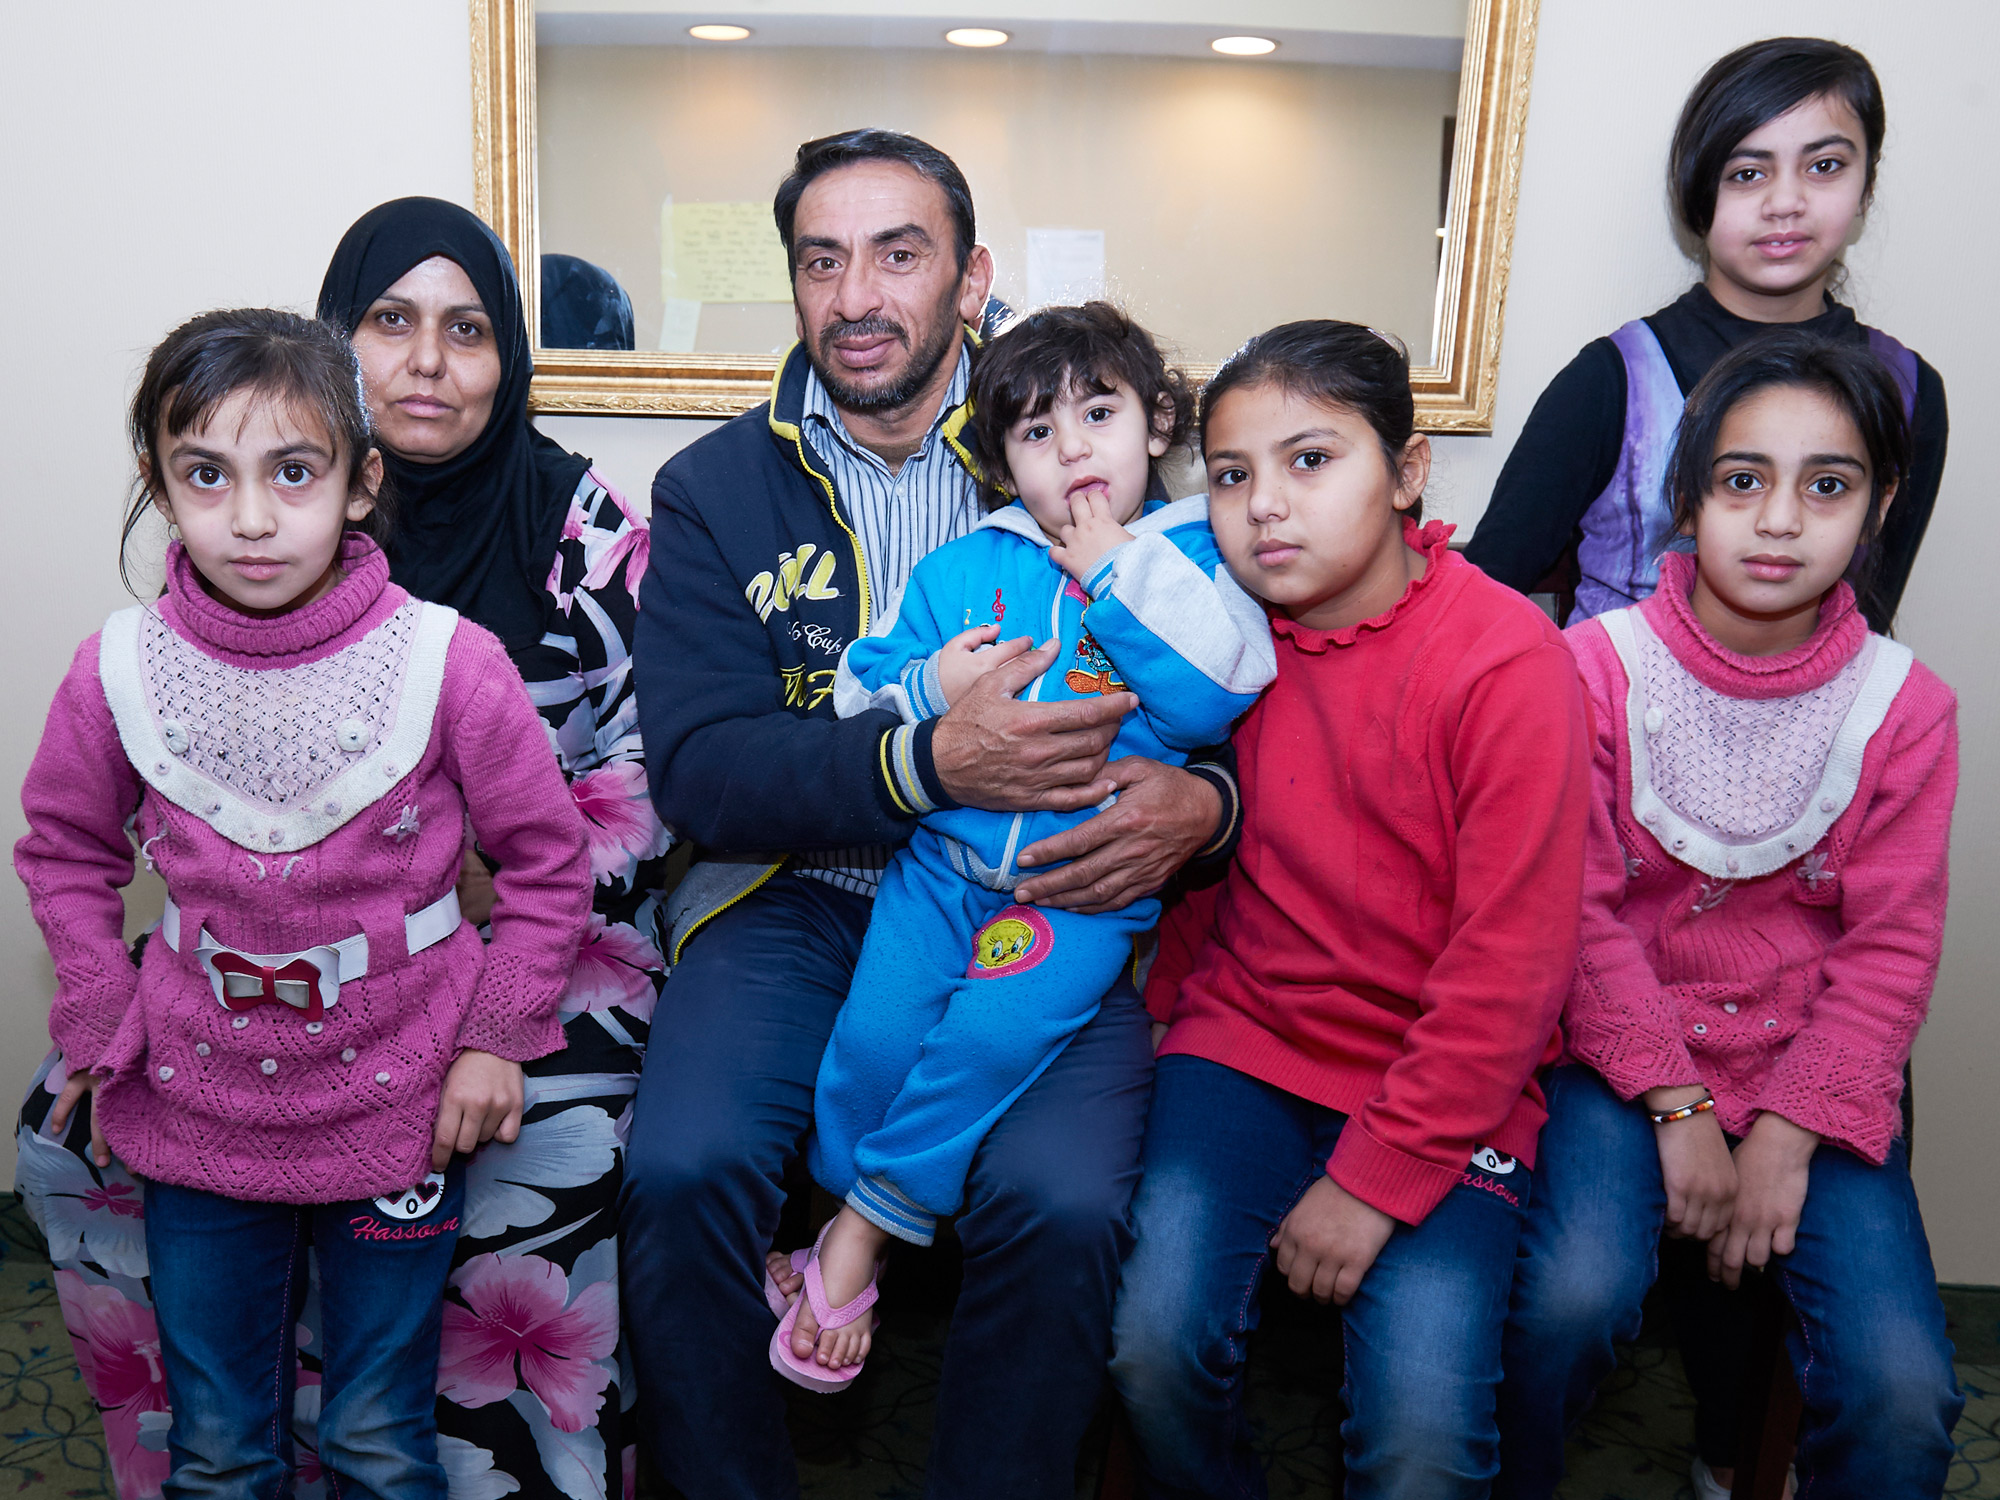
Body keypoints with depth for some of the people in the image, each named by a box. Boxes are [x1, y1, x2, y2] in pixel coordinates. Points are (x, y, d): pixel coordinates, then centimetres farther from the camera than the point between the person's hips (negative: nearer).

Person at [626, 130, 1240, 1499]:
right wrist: (933, 763, -22)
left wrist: (1198, 801, -19)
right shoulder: (717, 488, 7)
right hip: (795, 899, 1)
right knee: (682, 1171, -23)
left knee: (1061, 1205, -25)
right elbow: (696, 769, -6)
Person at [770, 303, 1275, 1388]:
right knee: (876, 1029, -13)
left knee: (994, 1031, -23)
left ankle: (862, 1233, -3)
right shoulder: (961, 569, 12)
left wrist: (1117, 569, -10)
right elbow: (859, 690, 15)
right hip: (944, 856, 3)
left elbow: (1219, 696, -13)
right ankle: (833, 1207, 12)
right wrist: (930, 688, -7)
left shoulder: (1192, 560, 5)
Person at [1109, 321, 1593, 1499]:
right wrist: (1159, 1000, 5)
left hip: (1445, 1080, -3)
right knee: (1155, 1341, -17)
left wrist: (1378, 1175, -15)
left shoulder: (1510, 662, -14)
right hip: (1245, 1038, 3)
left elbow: (1510, 966, -15)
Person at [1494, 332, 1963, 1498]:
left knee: (1902, 1392, -16)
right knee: (1571, 1300, -26)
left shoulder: (1906, 707, 0)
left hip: (1813, 1069, 2)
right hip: (1626, 1050, -2)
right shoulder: (1598, 663, -5)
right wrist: (1677, 1107, -12)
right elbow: (1580, 910, -7)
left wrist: (1787, 1136, -11)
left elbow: (1889, 954, 0)